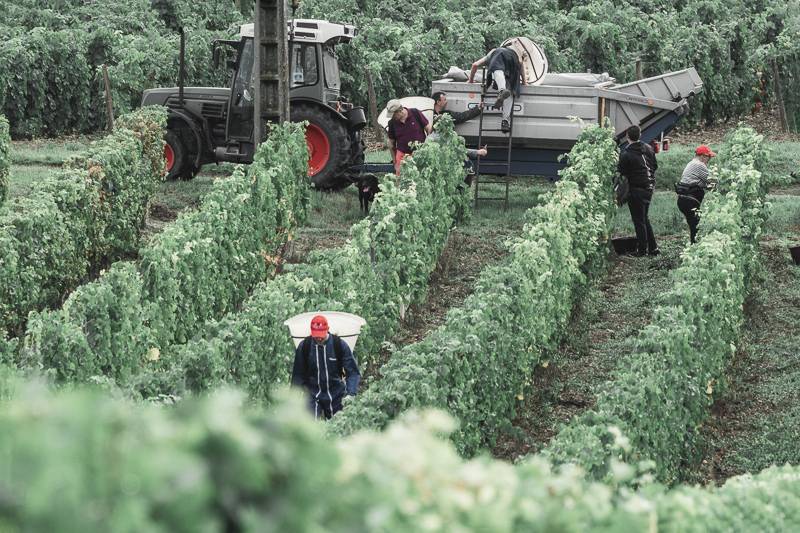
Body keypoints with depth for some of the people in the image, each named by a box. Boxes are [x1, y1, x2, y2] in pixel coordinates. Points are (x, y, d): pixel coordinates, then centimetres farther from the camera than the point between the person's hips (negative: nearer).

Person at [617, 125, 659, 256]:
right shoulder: (648, 149, 4)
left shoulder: (625, 154, -16)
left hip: (636, 188, -7)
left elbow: (621, 172, -12)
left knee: (639, 220, 2)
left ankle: (642, 250, 5)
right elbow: (655, 166, 12)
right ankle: (653, 248, 18)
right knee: (644, 218, 18)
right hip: (650, 187, 7)